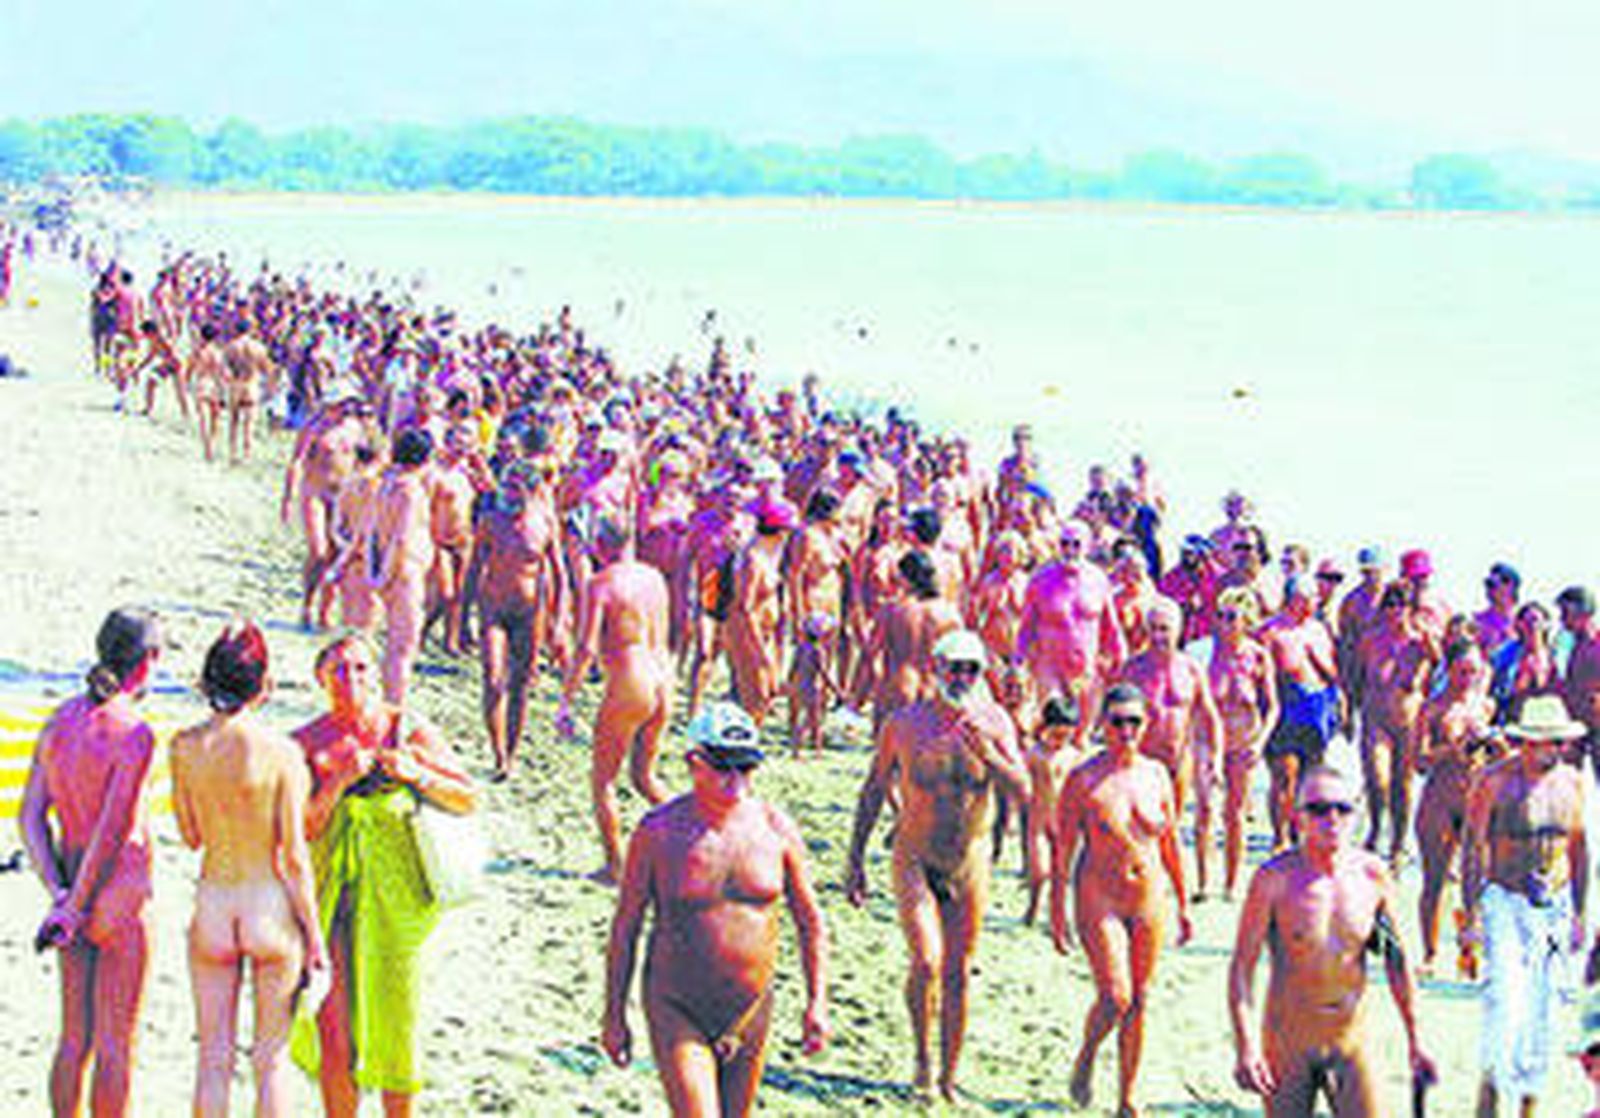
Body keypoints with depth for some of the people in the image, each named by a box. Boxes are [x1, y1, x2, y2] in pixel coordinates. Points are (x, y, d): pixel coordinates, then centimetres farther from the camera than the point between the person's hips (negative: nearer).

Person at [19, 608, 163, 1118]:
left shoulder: (60, 721, 3)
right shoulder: (134, 735, -19)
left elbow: (31, 817, 2)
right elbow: (113, 831, -21)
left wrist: (60, 895, -4)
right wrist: (73, 911, -15)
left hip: (72, 882, 7)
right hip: (120, 893, -7)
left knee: (75, 1039, 15)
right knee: (116, 1047, 3)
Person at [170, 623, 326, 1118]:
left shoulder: (185, 747, -5)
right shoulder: (281, 753, -14)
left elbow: (191, 836, 7)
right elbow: (293, 856, -11)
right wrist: (314, 934, -2)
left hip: (212, 907, 3)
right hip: (271, 907, -2)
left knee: (213, 1059, 13)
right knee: (272, 1059, 10)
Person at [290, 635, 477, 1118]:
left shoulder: (410, 733, -2)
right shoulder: (306, 744, -3)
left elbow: (469, 800, 3)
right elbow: (302, 829, -8)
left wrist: (418, 774, -13)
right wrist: (340, 780, -20)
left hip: (395, 901, 0)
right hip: (332, 898, 0)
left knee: (396, 1030, 6)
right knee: (334, 1037, -3)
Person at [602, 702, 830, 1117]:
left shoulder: (776, 830, -2)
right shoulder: (658, 832, -9)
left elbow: (810, 921, 8)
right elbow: (625, 927, -1)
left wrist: (817, 1001, 1)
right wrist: (614, 1016, 1)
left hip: (750, 1013, 3)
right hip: (678, 1014, -3)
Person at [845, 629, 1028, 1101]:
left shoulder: (993, 722, -4)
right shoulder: (905, 722, -7)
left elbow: (1022, 790, -9)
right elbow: (874, 790, 3)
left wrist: (987, 754, -27)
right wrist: (855, 858, 4)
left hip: (970, 863, 2)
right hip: (915, 860, -2)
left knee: (958, 973, 8)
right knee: (926, 961, -17)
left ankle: (948, 1077, 22)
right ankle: (923, 1056, 6)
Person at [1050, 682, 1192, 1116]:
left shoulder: (1156, 774, 3)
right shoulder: (1084, 779, -9)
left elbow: (1171, 843, 12)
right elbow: (1063, 850, -5)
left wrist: (1183, 905, 13)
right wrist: (1057, 913, -7)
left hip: (1149, 900, 4)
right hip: (1099, 900, -4)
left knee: (1138, 1003, 8)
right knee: (1115, 998, -14)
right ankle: (1086, 1057, 17)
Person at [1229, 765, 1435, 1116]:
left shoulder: (1373, 875, -2)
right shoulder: (1274, 879, -11)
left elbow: (1397, 961, 10)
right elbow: (1242, 966, -9)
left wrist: (1415, 1042, 10)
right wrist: (1245, 1047, -19)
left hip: (1353, 1042, 2)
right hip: (1287, 1045, -2)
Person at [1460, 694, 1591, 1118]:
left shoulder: (1573, 783, 4)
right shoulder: (1496, 782, -10)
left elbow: (1579, 849, 14)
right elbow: (1472, 849, -7)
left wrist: (1578, 914, 14)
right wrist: (1472, 915, -10)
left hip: (1555, 904, 4)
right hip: (1505, 900, -4)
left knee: (1541, 1006, 7)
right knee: (1505, 993, -17)